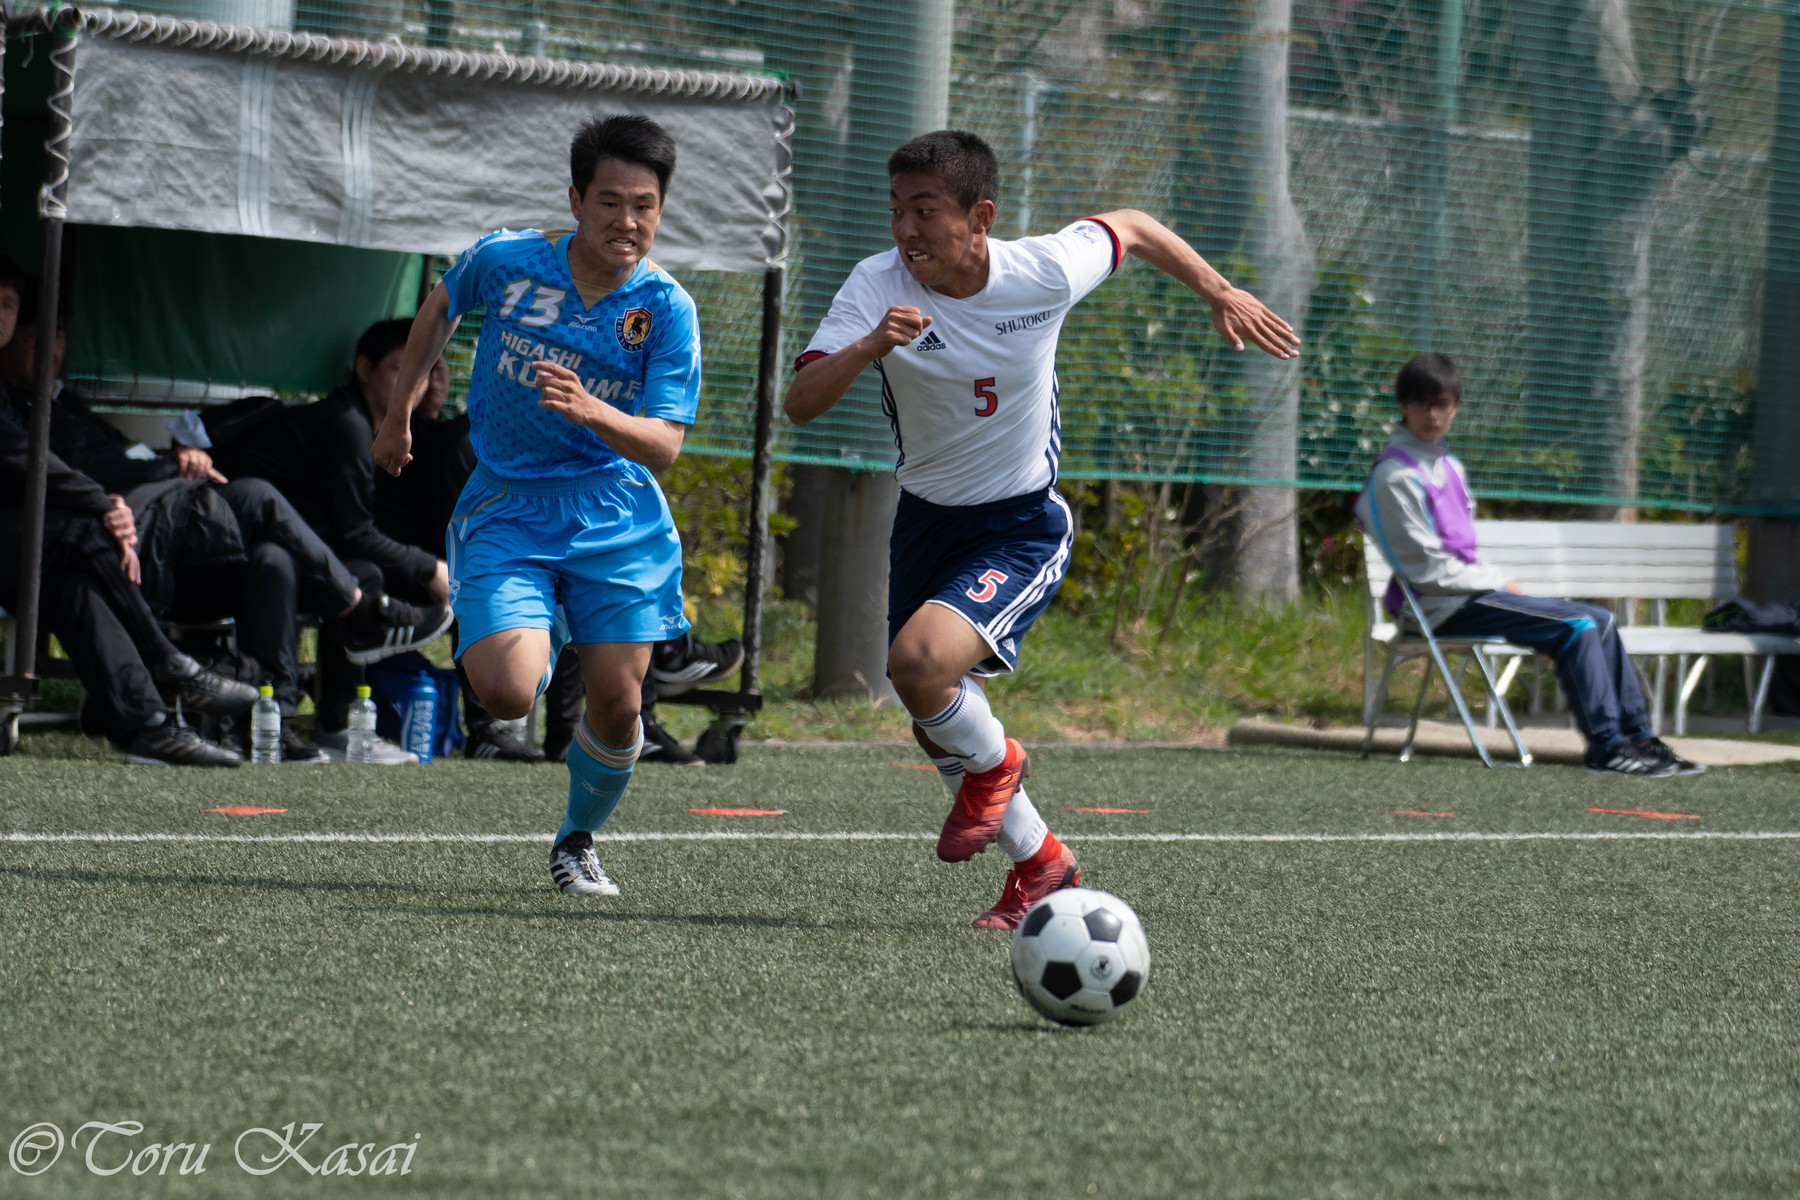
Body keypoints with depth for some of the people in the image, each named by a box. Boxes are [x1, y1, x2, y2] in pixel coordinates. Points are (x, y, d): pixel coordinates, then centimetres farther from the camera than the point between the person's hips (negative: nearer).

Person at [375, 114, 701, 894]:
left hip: (616, 518, 1)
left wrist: (591, 411, -34)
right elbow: (441, 309, 15)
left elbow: (664, 446, -14)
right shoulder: (505, 260, -9)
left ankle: (577, 842, 25)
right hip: (507, 508, -1)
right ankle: (537, 642, 19)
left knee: (616, 703, -4)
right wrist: (400, 410, 19)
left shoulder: (666, 309, -10)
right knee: (507, 693, -20)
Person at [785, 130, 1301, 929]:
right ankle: (1040, 863, 36)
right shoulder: (879, 286, -18)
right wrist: (869, 348, -45)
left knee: (920, 661, -28)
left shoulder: (1044, 272, -19)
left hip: (1022, 526, -4)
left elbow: (1128, 228, 4)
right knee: (937, 727, 13)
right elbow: (800, 405, -28)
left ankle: (993, 765, 5)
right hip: (926, 522, 4)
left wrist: (1222, 294, 9)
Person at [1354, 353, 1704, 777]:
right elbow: (1428, 570, -16)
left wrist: (1499, 579, 3)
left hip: (1468, 594, 9)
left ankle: (1638, 738, 8)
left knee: (1599, 620, 5)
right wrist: (1498, 581, -8)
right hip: (1443, 610, -9)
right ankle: (1607, 747, -14)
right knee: (1576, 627, -18)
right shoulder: (1395, 476, -13)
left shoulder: (1448, 466, 17)